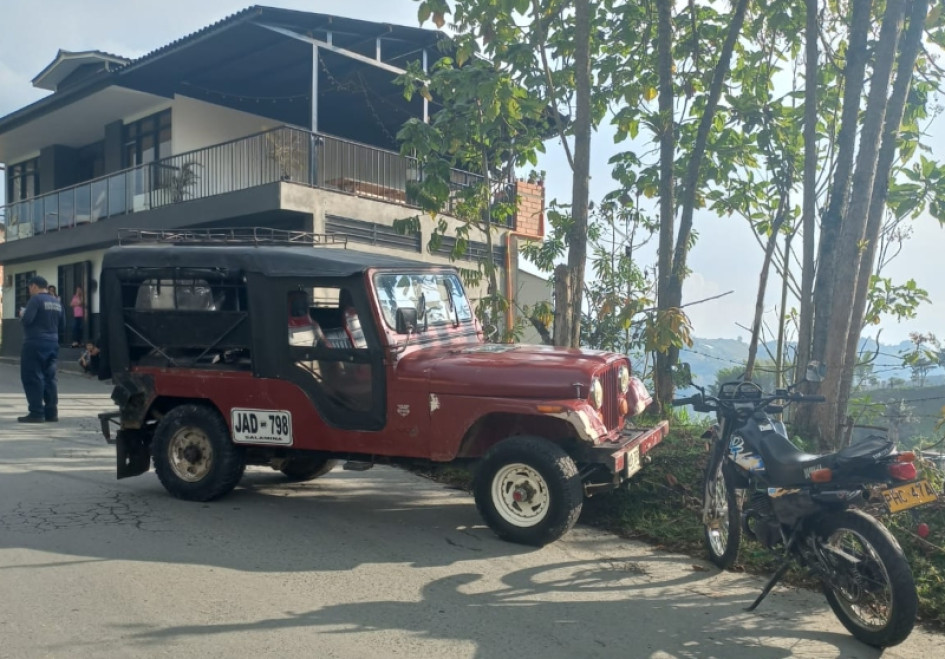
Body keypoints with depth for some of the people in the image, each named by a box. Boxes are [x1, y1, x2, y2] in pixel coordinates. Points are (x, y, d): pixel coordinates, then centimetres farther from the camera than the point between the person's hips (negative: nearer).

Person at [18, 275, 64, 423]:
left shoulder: (36, 299, -11)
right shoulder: (57, 303, 13)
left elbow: (26, 320, -19)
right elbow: (61, 325, 18)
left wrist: (22, 315, 1)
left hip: (35, 344, -7)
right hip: (52, 344, 7)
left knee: (32, 378, -3)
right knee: (49, 378, 11)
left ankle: (37, 413, -5)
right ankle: (51, 412, 11)